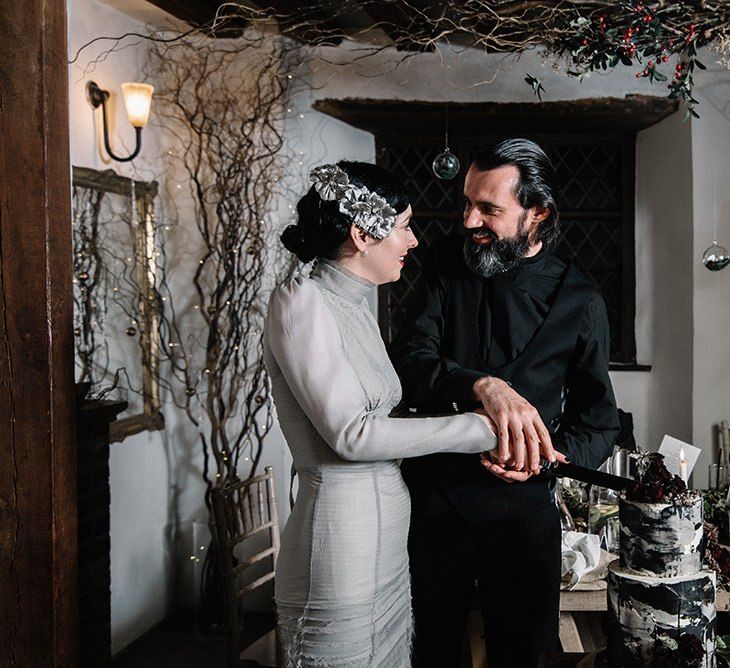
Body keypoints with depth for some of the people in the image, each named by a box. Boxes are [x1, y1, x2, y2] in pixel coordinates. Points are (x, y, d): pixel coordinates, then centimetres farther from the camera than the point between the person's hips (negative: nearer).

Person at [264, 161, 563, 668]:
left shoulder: (357, 310, 14)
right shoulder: (301, 301, -12)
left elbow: (378, 422, 10)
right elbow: (350, 432, -19)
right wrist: (476, 430, -15)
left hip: (388, 543, 8)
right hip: (342, 544, -8)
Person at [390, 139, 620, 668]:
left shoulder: (581, 302, -5)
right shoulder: (447, 266, -3)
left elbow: (599, 424, 1)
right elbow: (408, 362, -16)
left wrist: (545, 456, -20)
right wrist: (483, 386, -34)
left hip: (521, 509, -1)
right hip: (433, 499, 1)